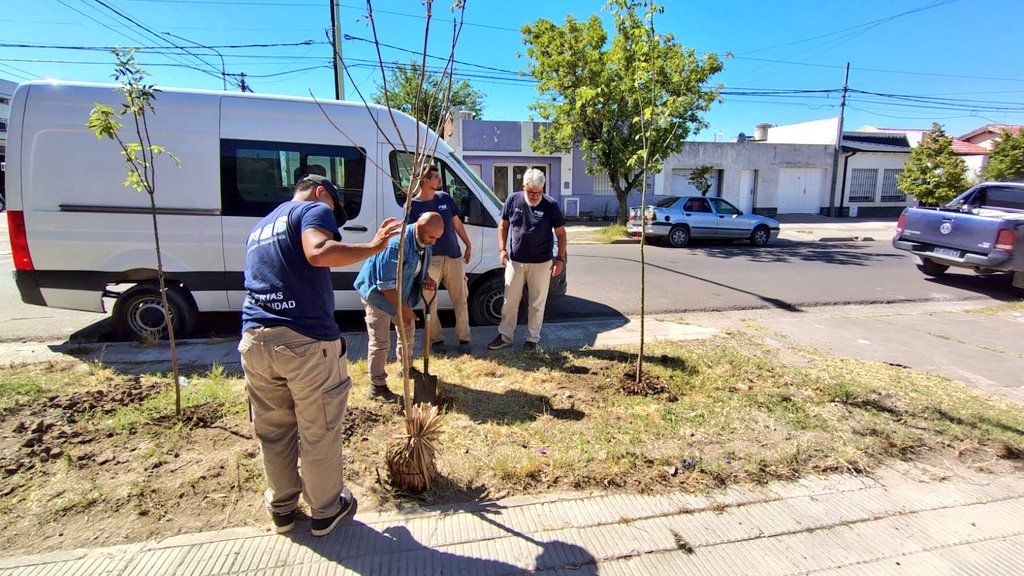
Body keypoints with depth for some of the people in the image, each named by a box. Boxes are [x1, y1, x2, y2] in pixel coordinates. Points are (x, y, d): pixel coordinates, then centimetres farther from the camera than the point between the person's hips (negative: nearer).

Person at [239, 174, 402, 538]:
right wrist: (373, 246, -15)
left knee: (272, 432, 20)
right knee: (319, 432, 9)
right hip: (306, 341, -7)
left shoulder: (260, 227, 27)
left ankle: (281, 508, 36)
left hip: (254, 340, 8)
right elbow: (318, 252, -21)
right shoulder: (314, 209, 1)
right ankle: (325, 511, 25)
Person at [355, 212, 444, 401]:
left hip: (401, 294, 9)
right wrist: (403, 309, -24)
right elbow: (386, 284, -31)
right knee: (380, 342, -5)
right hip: (378, 295, -9)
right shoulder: (396, 244, -34)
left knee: (408, 330, 20)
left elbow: (420, 266, 13)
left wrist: (426, 279, -9)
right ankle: (377, 386, 9)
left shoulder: (424, 242, -6)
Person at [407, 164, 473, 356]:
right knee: (430, 303, 4)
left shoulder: (445, 198, 6)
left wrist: (468, 245, 15)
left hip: (454, 257, 3)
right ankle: (437, 339, 20)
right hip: (430, 260, -3)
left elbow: (457, 224, 14)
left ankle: (463, 338, 18)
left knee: (461, 300, 6)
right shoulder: (413, 205, -5)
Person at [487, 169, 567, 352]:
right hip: (515, 261, 2)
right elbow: (503, 225, 10)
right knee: (510, 300, 10)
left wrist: (560, 259, -9)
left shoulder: (550, 205, -8)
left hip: (541, 263, -2)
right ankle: (505, 336, 24)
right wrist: (502, 249, -1)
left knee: (537, 304, 8)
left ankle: (533, 338, 22)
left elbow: (561, 233, -3)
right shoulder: (513, 200, -1)